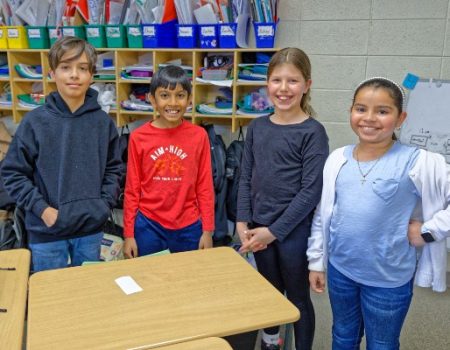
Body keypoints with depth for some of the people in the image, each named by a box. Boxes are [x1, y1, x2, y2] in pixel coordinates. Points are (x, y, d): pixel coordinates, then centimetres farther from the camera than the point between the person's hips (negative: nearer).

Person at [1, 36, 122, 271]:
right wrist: (42, 208, -13)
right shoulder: (35, 122, -9)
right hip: (46, 232, -2)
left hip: (91, 228, 2)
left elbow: (113, 169, 6)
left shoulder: (103, 122, -3)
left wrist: (105, 203, -6)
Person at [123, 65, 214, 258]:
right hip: (148, 226, 0)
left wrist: (208, 231, 0)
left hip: (189, 227, 1)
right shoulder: (138, 137, -5)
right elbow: (132, 189, 0)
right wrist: (129, 234, 0)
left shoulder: (199, 136, -4)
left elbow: (205, 186, 0)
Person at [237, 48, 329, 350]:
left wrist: (274, 231, -15)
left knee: (297, 296, 12)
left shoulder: (313, 132, -12)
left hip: (293, 230, -4)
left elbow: (311, 191, -15)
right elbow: (246, 178, 6)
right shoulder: (257, 127, 3)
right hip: (259, 228, 5)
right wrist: (243, 222, -4)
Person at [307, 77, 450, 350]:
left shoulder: (417, 163, -16)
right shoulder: (337, 159, -3)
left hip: (389, 279, -3)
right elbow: (322, 214, 5)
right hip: (340, 270, 4)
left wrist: (428, 231, -17)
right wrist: (316, 261, 7)